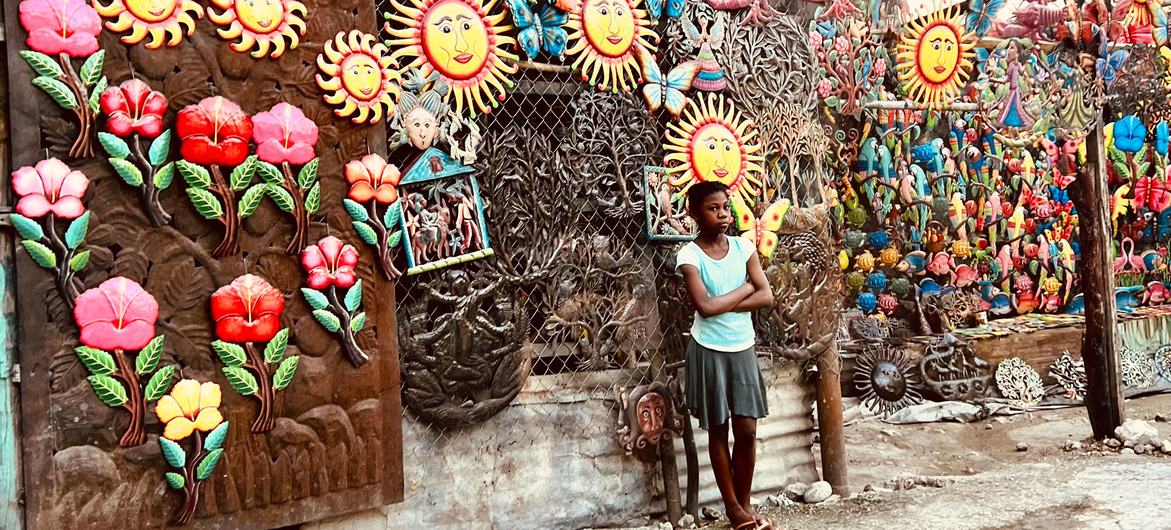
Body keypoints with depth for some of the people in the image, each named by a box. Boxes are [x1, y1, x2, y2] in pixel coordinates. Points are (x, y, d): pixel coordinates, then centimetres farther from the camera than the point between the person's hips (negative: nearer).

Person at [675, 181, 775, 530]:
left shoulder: (743, 246, 0)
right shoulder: (689, 255, -11)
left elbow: (766, 296, -6)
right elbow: (704, 307, -21)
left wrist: (723, 305, -16)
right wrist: (745, 287, -10)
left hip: (743, 348, 3)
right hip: (709, 351, -3)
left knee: (747, 430, 6)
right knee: (718, 431, 9)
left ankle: (745, 501, 24)